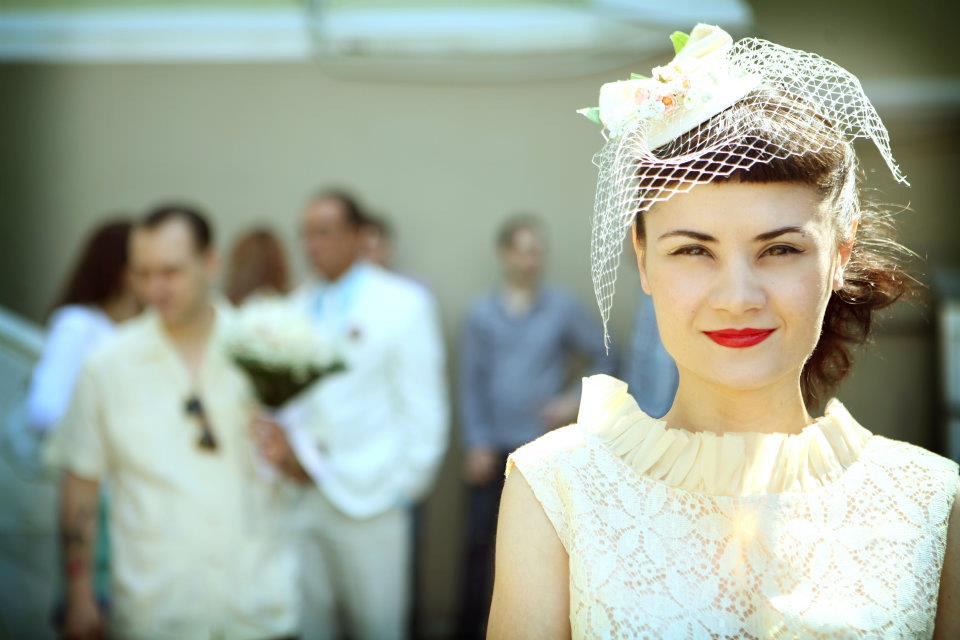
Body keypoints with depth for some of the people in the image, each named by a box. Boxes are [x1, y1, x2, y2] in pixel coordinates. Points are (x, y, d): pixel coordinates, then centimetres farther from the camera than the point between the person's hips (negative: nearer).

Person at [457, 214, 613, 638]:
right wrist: (478, 444, -6)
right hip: (494, 447, 0)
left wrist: (578, 400, -6)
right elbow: (470, 384, -1)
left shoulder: (564, 308, 0)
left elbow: (604, 358, 7)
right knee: (480, 540, 3)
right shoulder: (481, 313, 1)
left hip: (545, 447, 0)